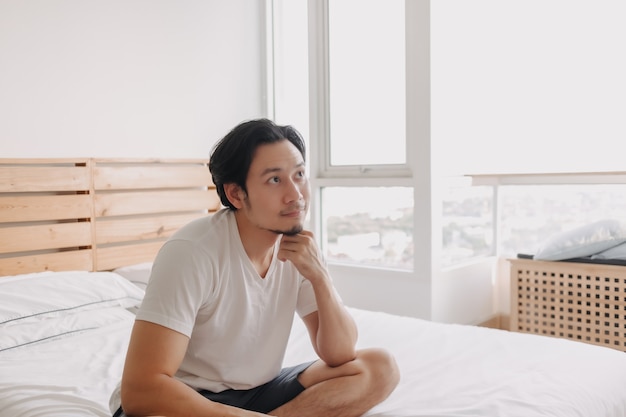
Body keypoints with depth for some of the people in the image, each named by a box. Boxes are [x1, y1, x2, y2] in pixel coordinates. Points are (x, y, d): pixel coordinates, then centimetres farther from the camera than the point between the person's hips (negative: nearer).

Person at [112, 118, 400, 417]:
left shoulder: (300, 249, -5)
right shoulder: (192, 251, -24)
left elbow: (340, 355, -5)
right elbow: (140, 389, -28)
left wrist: (319, 276, -21)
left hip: (260, 392, 6)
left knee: (380, 368, -8)